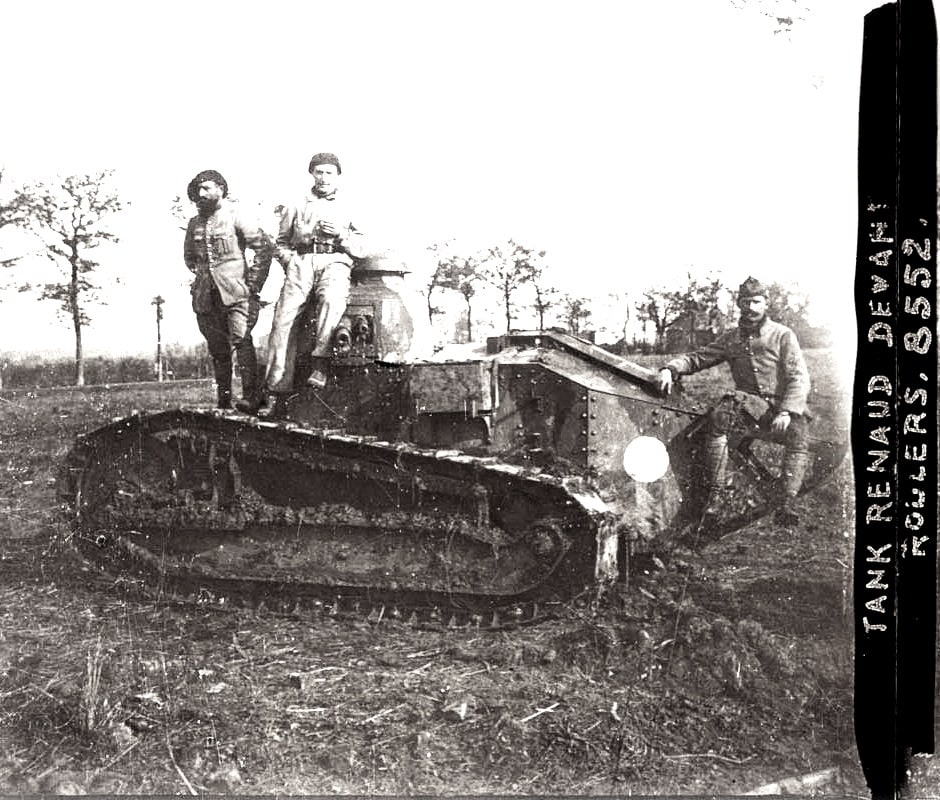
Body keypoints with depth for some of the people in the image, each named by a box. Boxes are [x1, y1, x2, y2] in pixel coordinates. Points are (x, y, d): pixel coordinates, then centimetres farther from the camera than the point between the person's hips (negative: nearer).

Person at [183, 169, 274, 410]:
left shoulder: (235, 216, -1)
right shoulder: (195, 223, 16)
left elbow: (265, 246, -6)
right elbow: (189, 256, 32)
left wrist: (253, 281, -7)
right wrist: (201, 274, 16)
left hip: (235, 291, -6)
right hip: (206, 296, 6)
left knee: (241, 341, -19)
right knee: (217, 349, 8)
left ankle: (251, 396, -21)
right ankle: (223, 401, 13)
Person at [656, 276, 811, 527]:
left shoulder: (782, 335, 4)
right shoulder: (731, 339, 14)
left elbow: (799, 377, -4)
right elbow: (698, 357, 15)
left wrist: (786, 412, -20)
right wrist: (671, 368, -7)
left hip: (785, 405, -1)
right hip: (750, 402, 2)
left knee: (799, 433, -33)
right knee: (720, 415, -31)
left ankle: (786, 504, -33)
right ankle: (714, 494, -30)